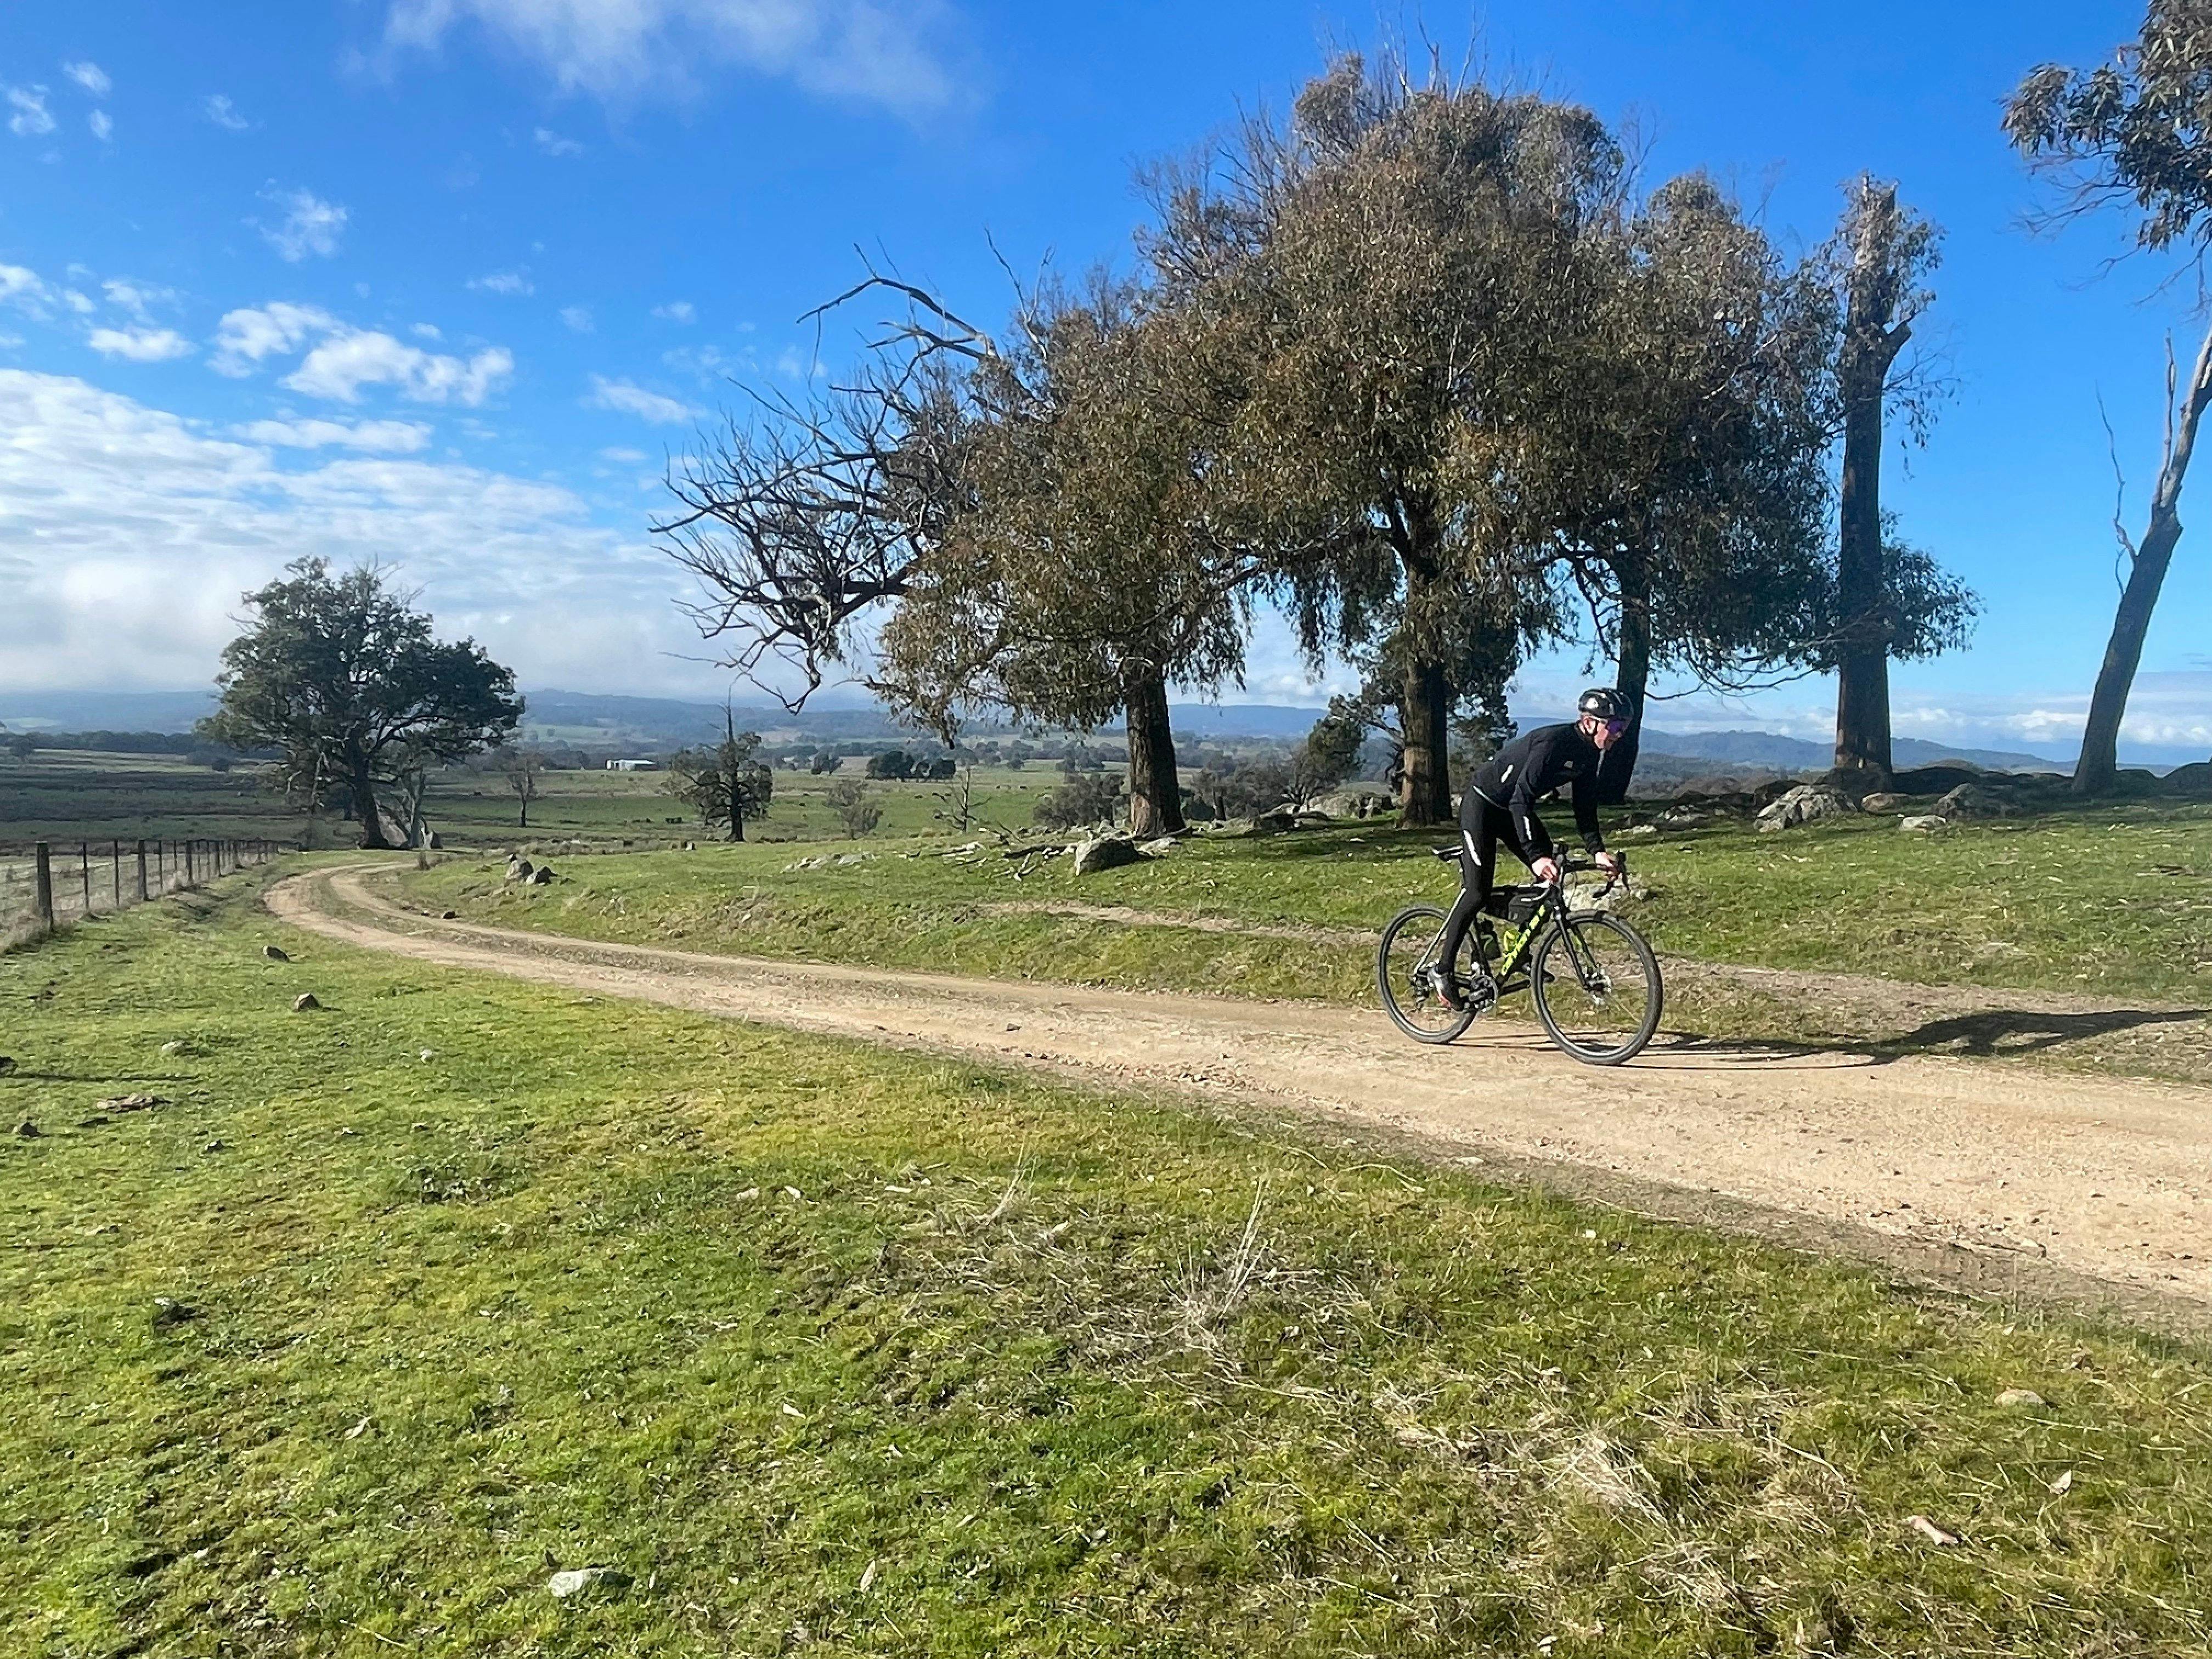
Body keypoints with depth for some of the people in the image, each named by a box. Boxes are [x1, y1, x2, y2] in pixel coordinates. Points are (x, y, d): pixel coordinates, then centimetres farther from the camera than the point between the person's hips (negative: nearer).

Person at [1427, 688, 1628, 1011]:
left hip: (1515, 808, 9)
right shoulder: (1554, 742, -29)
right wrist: (1536, 856, -43)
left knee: (1553, 878, -3)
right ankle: (1442, 971, -2)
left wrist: (1598, 851, -12)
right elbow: (1522, 798, -36)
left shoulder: (1587, 753, -3)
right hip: (1482, 804, -9)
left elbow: (1584, 807, 2)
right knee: (1478, 893, -13)